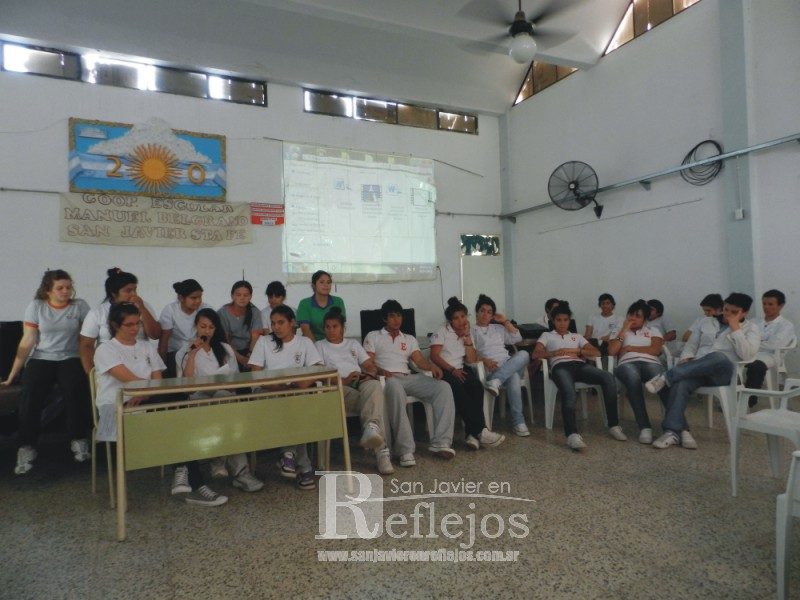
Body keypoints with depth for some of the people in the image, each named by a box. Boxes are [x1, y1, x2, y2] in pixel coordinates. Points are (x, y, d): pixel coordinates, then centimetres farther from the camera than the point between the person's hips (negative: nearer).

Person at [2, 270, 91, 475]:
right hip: (41, 360, 1)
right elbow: (27, 342, -2)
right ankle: (27, 449, -10)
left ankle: (79, 441, -8)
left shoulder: (79, 306, 1)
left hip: (70, 359, 0)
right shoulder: (36, 307, 0)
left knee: (75, 391, -27)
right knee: (30, 397, -24)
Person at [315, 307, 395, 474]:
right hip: (338, 387, -2)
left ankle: (371, 428, -63)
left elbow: (371, 366, 23)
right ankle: (381, 449, -49)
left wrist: (371, 373, -5)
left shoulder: (354, 344, 32)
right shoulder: (320, 346, 21)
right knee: (372, 398, -37)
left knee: (374, 386, -39)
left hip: (362, 382, 3)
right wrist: (343, 381, -13)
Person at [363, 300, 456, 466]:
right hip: (387, 379, -4)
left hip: (409, 378, 5)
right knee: (396, 388, -43)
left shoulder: (410, 339, 28)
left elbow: (420, 361, 12)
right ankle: (405, 450, -42)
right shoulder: (373, 336, 18)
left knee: (443, 387, -22)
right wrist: (381, 371, -18)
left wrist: (431, 365, -12)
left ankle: (441, 443, -29)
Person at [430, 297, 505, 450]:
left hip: (460, 370, 4)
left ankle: (472, 433, -30)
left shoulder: (468, 333, 16)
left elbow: (472, 360, 4)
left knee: (477, 386, -29)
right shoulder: (442, 332, 3)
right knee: (459, 390, -35)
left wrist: (466, 336, -2)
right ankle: (480, 431, -33)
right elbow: (434, 356, -10)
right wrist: (452, 370, -21)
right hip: (443, 371, -4)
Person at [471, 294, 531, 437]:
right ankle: (518, 422, -35)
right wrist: (485, 360, -18)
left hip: (510, 366, 5)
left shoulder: (498, 328, 30)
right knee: (514, 378, -37)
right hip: (490, 369, -4)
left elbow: (517, 338, 19)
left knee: (524, 354, -31)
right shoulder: (471, 330, 15)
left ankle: (496, 381, -43)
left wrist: (505, 321, 16)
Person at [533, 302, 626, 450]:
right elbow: (536, 354, 8)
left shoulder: (577, 336, 34)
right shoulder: (546, 335, 26)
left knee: (608, 377, -28)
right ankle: (572, 434, -55)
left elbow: (596, 352, 20)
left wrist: (576, 351, 3)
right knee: (569, 392, -39)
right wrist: (557, 352, -5)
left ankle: (613, 425, -23)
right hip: (560, 366, -3)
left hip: (580, 365, 4)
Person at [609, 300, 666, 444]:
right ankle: (645, 427, -43)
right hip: (627, 364, -1)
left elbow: (656, 350, 5)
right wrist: (624, 329, 9)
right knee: (633, 378, -41)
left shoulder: (653, 330, 26)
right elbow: (611, 351, 6)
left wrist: (631, 348, 5)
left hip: (651, 363, 1)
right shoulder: (619, 331, 26)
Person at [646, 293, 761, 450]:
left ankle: (666, 377, -38)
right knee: (679, 383, -34)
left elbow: (747, 355, -7)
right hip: (697, 370, 3)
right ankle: (673, 431, -39)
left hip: (725, 372, -3)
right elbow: (691, 345, 18)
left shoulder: (751, 329, 11)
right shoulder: (707, 322, 22)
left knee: (718, 357, -41)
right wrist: (686, 361, -2)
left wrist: (735, 328, -7)